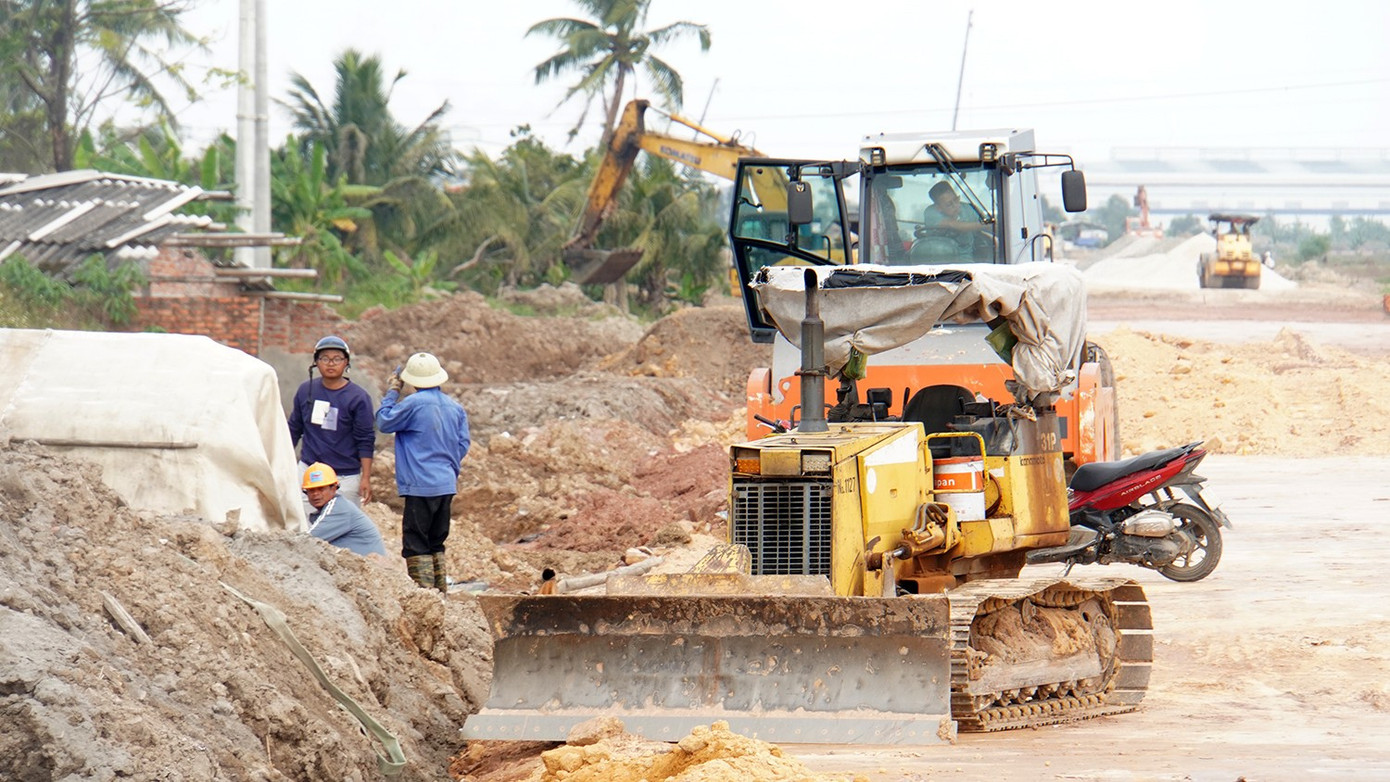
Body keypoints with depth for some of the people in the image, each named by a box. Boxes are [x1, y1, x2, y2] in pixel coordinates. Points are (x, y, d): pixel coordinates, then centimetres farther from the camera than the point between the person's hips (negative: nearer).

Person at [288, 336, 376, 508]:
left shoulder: (357, 397, -7)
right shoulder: (305, 390, 4)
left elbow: (365, 441, -6)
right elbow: (294, 429, 14)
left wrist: (366, 478, -10)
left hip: (345, 477, -3)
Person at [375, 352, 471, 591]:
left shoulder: (413, 404, -12)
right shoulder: (455, 408, 9)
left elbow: (384, 422, 0)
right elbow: (463, 444, 14)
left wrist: (391, 393, 10)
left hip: (421, 485, -7)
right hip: (447, 484, 7)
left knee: (415, 544, -4)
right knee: (436, 543, 16)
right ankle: (441, 593, 17)